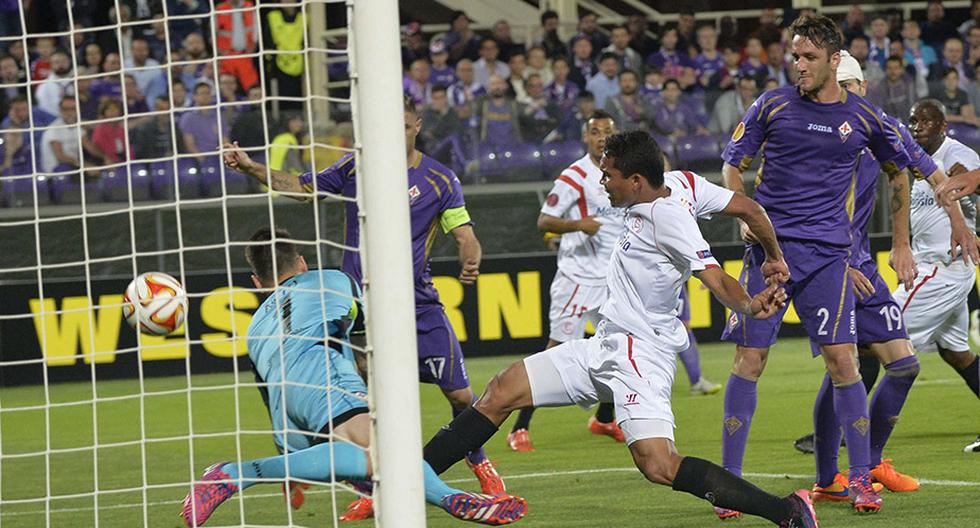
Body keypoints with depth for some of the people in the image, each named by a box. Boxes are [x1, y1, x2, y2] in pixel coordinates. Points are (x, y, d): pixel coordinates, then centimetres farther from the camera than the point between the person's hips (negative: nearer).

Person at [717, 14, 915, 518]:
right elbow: (732, 165, 9)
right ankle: (729, 481, 2)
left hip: (827, 252, 0)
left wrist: (901, 244, 18)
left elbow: (898, 172, 19)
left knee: (842, 359, -7)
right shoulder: (773, 106, 2)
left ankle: (861, 479, 1)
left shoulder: (863, 116, 4)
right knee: (748, 361, -4)